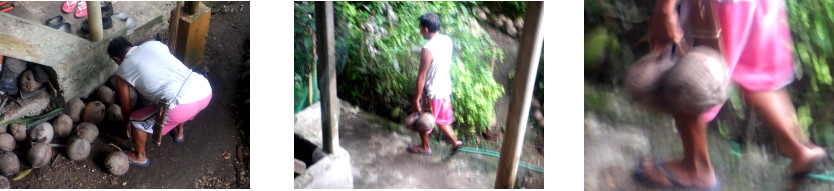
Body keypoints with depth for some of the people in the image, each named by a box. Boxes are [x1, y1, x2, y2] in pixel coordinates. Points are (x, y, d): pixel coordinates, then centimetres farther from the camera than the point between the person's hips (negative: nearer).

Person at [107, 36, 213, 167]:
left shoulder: (121, 73, 12)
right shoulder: (154, 44, 21)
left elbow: (126, 106, 26)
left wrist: (127, 123, 48)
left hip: (181, 107, -5)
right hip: (206, 92, 6)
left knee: (137, 122, 19)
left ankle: (139, 157, 42)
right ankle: (179, 133, 60)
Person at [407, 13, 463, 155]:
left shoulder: (427, 50, -29)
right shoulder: (447, 40, -5)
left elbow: (421, 77, -24)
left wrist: (416, 100, -17)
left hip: (432, 93, -7)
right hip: (445, 88, 7)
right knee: (442, 119, 27)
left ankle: (425, 147, 36)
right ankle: (454, 142, 36)